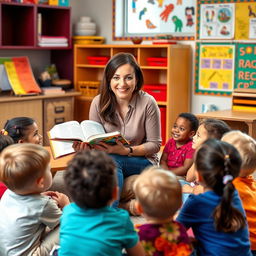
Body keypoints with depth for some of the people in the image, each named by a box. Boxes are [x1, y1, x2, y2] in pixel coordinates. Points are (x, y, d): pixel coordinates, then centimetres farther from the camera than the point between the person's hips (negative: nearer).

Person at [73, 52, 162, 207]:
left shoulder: (148, 103, -13)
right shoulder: (99, 103, -5)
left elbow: (155, 144, -8)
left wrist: (127, 151, -26)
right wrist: (84, 147, -25)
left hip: (143, 162, -2)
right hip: (107, 162, 2)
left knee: (111, 160, -32)